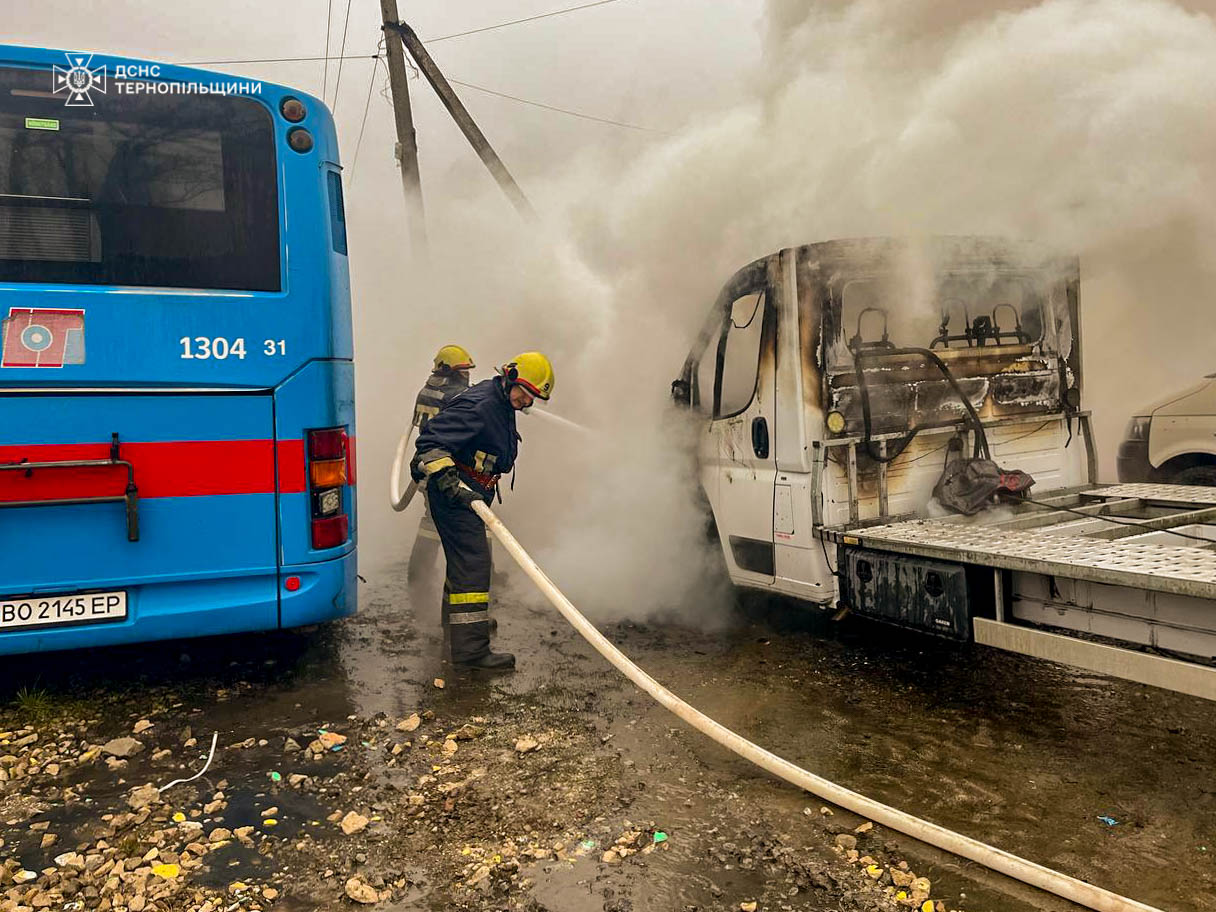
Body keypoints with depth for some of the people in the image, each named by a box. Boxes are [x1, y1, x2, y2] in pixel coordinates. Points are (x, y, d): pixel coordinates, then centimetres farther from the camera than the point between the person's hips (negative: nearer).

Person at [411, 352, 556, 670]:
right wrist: (449, 481, -39)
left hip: (470, 495, 11)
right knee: (473, 563, -14)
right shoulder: (479, 405, -23)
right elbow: (430, 441, -29)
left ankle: (455, 619, 45)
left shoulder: (502, 407, 10)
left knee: (467, 557, 25)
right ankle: (471, 647, -12)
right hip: (454, 496, -11)